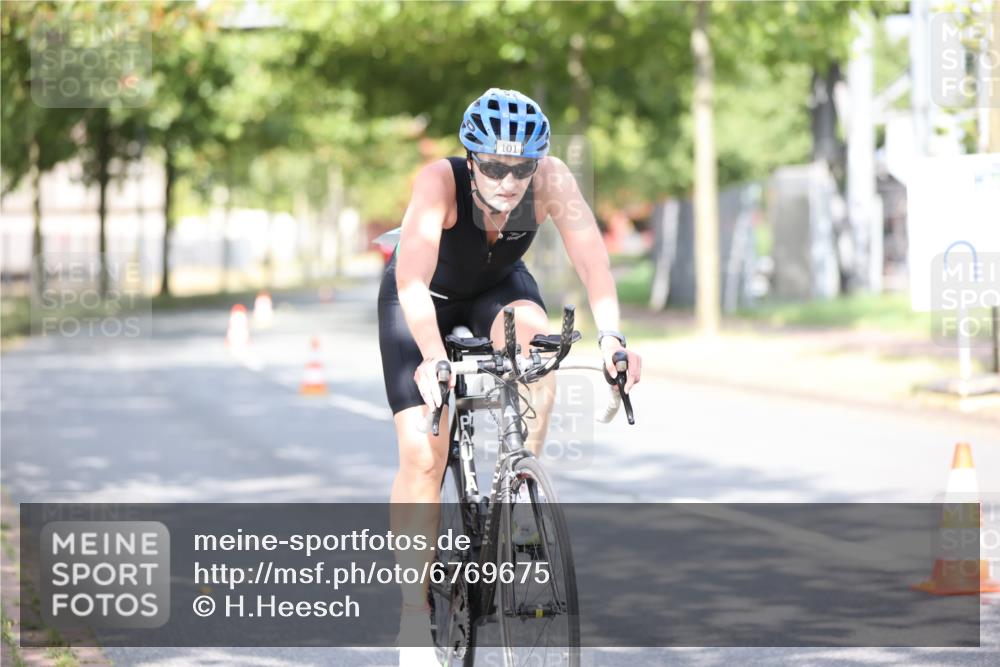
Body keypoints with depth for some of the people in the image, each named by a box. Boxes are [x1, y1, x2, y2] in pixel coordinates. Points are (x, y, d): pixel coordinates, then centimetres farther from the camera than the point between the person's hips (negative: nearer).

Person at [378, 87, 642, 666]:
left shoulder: (552, 179, -29)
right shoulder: (441, 181, -36)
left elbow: (591, 254, -38)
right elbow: (413, 276, -47)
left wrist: (610, 334, -54)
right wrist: (432, 358, -61)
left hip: (498, 287, 2)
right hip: (425, 299, -2)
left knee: (536, 338, -33)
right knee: (423, 453, -14)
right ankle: (414, 614, -4)